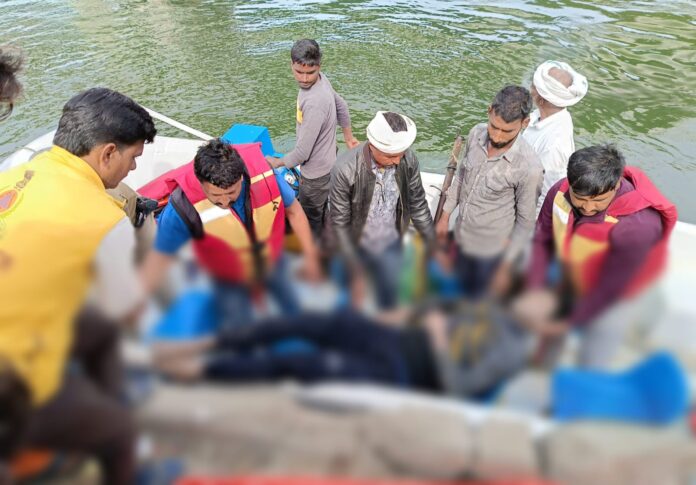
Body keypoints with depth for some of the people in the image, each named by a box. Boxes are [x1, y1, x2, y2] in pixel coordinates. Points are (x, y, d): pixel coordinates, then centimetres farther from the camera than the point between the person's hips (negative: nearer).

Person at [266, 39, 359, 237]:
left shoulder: (314, 103, -36)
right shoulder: (320, 78, -8)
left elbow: (302, 152, -29)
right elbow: (341, 106, 10)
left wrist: (277, 162, -10)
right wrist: (348, 136, 24)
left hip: (316, 171, -9)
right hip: (327, 160, 9)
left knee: (310, 221, 13)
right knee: (320, 213, 30)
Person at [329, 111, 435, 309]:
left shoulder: (409, 160, -21)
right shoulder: (345, 170, -31)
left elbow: (417, 203, -6)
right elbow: (339, 222, -21)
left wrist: (433, 242, -1)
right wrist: (355, 268, -20)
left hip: (391, 244, 3)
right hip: (358, 246, -2)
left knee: (389, 290, 20)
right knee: (358, 287, 22)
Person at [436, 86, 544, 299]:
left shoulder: (529, 168, -29)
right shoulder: (476, 133, -14)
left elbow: (526, 222, -16)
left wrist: (506, 266, -10)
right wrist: (445, 215, 8)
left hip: (490, 248, -5)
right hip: (461, 235, 5)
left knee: (480, 295, 20)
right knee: (463, 285, 28)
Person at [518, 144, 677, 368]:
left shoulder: (638, 225, -40)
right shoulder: (559, 192, -27)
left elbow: (611, 288, -29)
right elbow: (542, 239, -11)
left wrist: (568, 323, -21)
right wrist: (534, 290, -18)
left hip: (616, 301, -4)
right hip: (573, 285, 4)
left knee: (591, 362, 13)